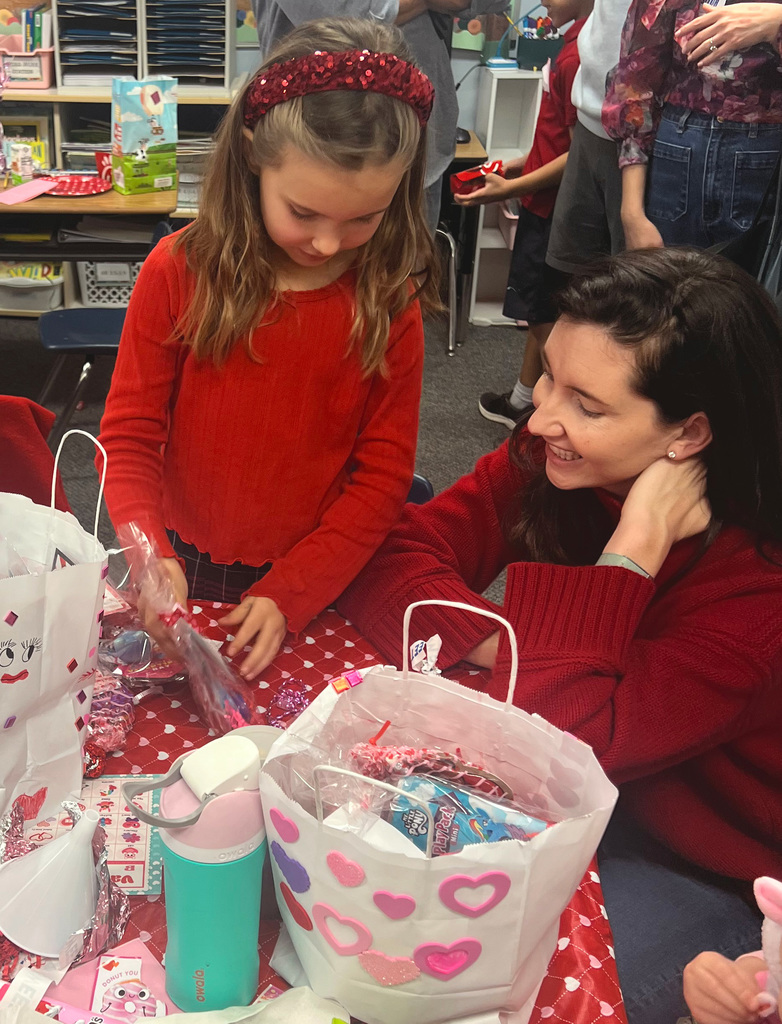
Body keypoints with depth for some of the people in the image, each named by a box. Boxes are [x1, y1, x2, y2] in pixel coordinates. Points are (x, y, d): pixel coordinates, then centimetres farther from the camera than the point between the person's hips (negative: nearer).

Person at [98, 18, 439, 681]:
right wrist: (152, 555, -24)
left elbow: (382, 474, -9)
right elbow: (128, 437, -8)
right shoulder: (179, 273, -13)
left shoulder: (389, 300, -12)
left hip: (321, 586, 0)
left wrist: (290, 594, -16)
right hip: (185, 575, 1)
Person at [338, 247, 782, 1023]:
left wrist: (635, 547, -35)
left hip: (705, 875, -4)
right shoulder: (548, 458, -14)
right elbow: (395, 560, -15)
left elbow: (560, 739, -35)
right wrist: (517, 653, -28)